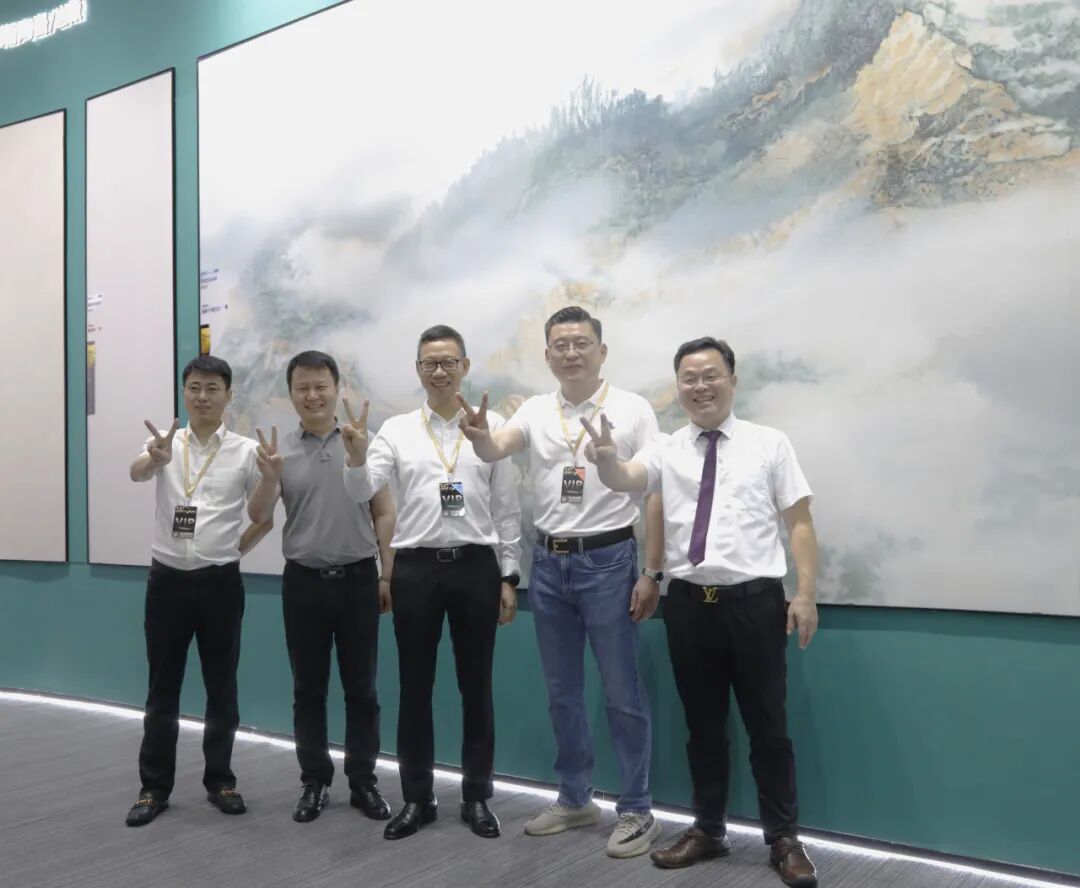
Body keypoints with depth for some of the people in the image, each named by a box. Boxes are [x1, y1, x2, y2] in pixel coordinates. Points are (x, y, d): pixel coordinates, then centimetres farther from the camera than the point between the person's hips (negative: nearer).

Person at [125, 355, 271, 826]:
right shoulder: (163, 443, 1)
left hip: (220, 581, 0)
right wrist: (156, 458, -44)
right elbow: (137, 473, -23)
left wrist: (240, 546, -1)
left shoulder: (246, 451, -1)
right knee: (162, 688, 8)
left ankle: (220, 781, 23)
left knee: (221, 687, 8)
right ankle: (154, 786, 20)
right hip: (167, 579, 1)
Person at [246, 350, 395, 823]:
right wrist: (270, 477, -22)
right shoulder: (281, 450, 2)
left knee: (361, 689, 7)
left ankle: (363, 781, 20)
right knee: (309, 689, 9)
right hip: (303, 581, 1)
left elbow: (384, 513, 3)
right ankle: (314, 781, 22)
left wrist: (387, 574, -1)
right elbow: (258, 516, -3)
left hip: (358, 578, -1)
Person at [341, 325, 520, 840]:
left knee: (476, 687, 10)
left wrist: (509, 577, 2)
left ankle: (476, 797, 25)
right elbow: (361, 493, -6)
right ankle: (417, 798, 25)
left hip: (476, 567, 0)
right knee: (415, 687, 10)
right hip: (416, 568, 1)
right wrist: (355, 455, -27)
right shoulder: (396, 430, 3)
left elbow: (507, 509, 4)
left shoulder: (491, 427, 2)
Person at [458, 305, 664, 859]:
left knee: (622, 692, 4)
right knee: (561, 691, 14)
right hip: (548, 562, 4)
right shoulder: (535, 411, 5)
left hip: (608, 560, -4)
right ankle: (575, 799, 30)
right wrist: (478, 436, -36)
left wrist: (652, 573, -10)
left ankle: (636, 810, 18)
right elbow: (496, 451, -12)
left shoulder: (632, 409, -5)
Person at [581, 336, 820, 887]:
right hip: (689, 603, 2)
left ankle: (784, 840, 25)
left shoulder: (770, 444, 2)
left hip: (754, 600, -2)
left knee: (767, 725, 8)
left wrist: (805, 594, -8)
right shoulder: (666, 451, 5)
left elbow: (799, 521, 0)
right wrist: (606, 458, -38)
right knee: (703, 724, 15)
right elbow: (625, 479, -15)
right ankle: (708, 830, 32)